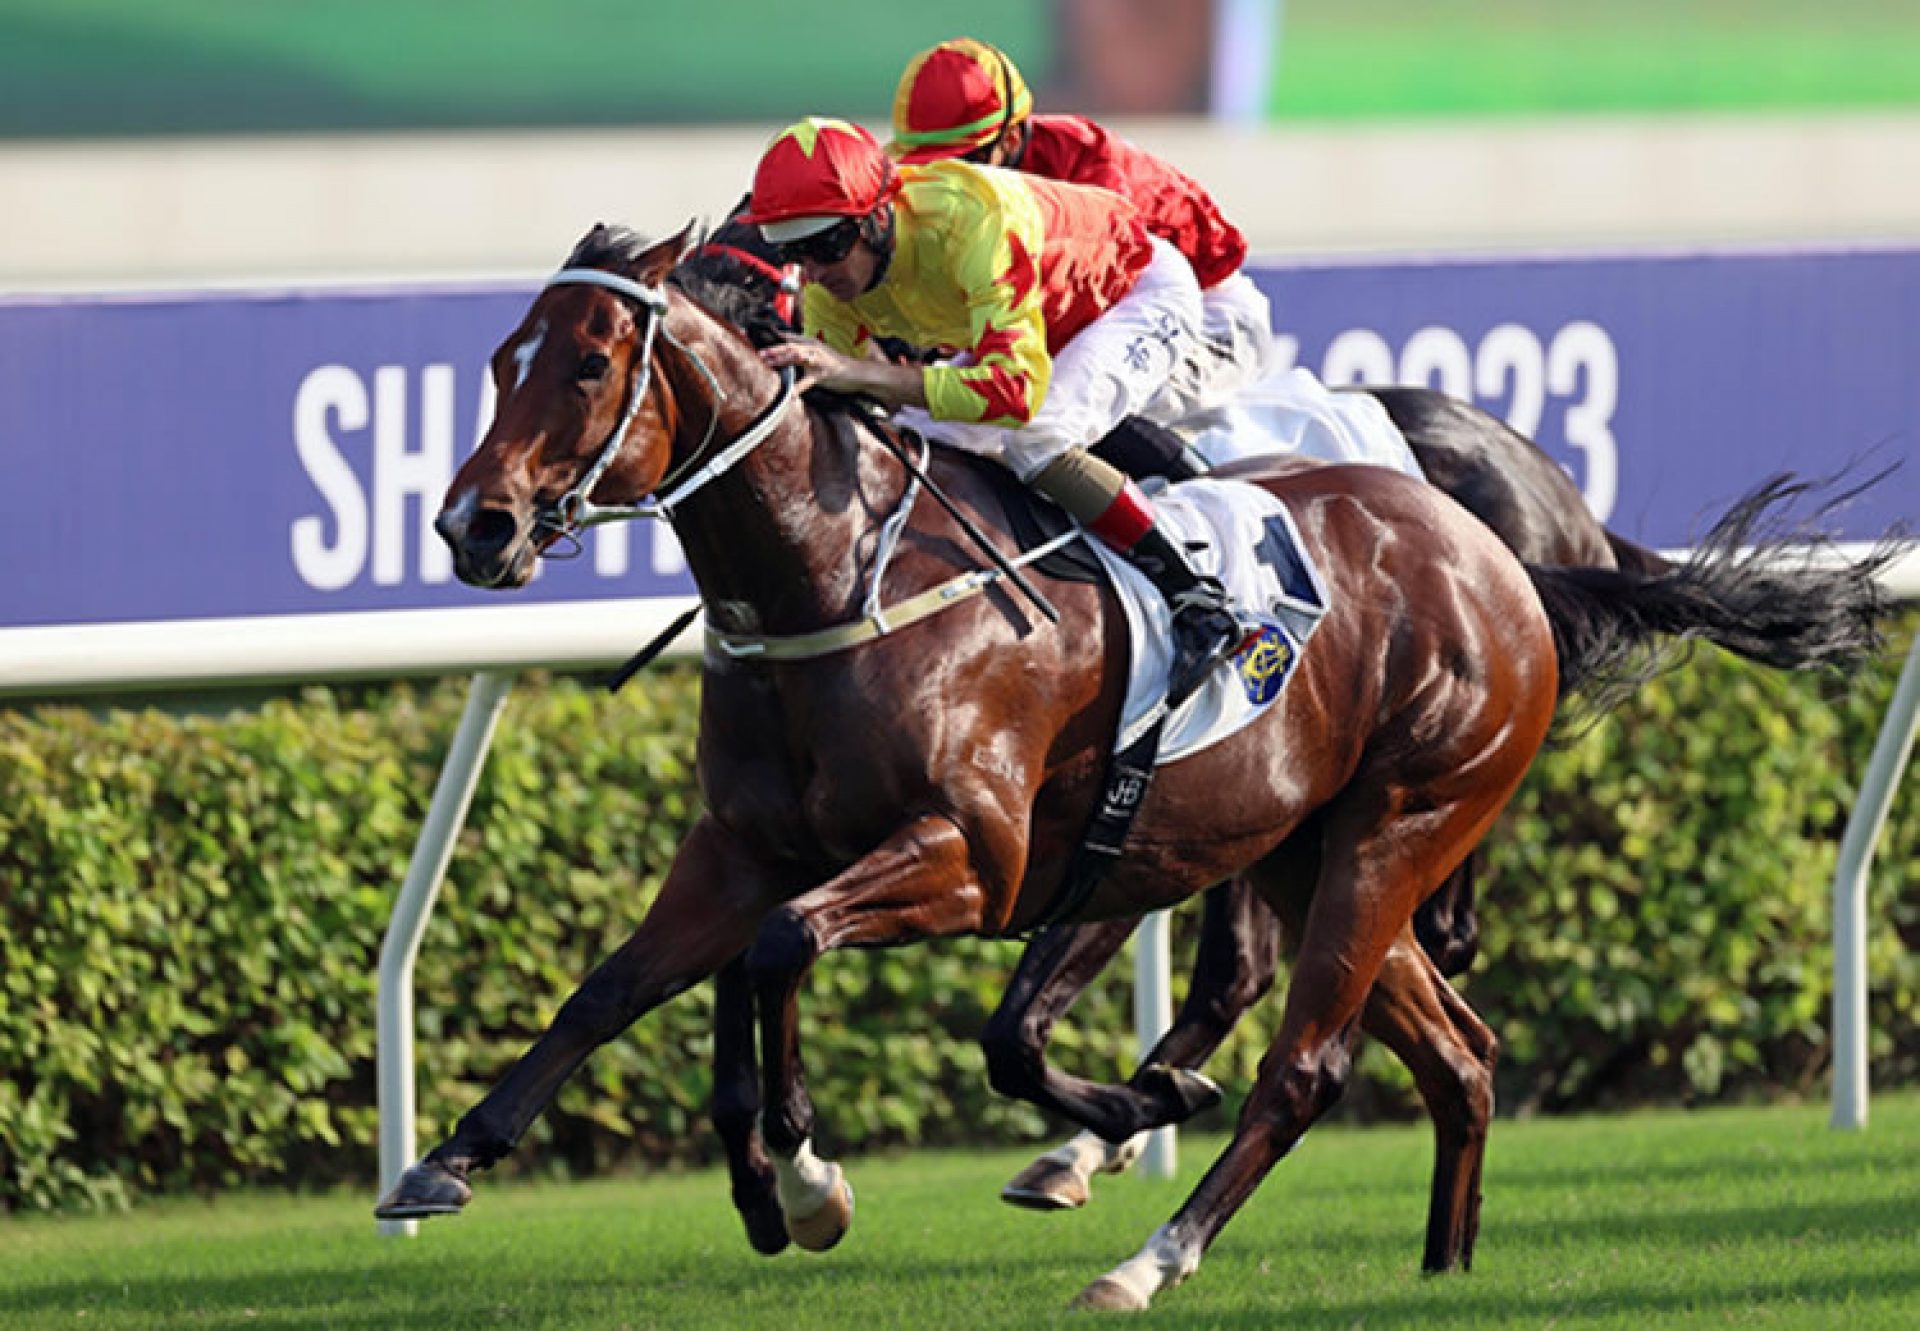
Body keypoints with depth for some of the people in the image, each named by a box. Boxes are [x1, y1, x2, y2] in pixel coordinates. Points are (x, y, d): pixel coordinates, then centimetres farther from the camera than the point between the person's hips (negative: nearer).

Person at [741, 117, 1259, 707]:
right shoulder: (829, 283, -18)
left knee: (1032, 438, -32)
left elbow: (1018, 388, -50)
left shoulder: (974, 220, -42)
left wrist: (863, 374, -55)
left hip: (1145, 294, -8)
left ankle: (1200, 604, -23)